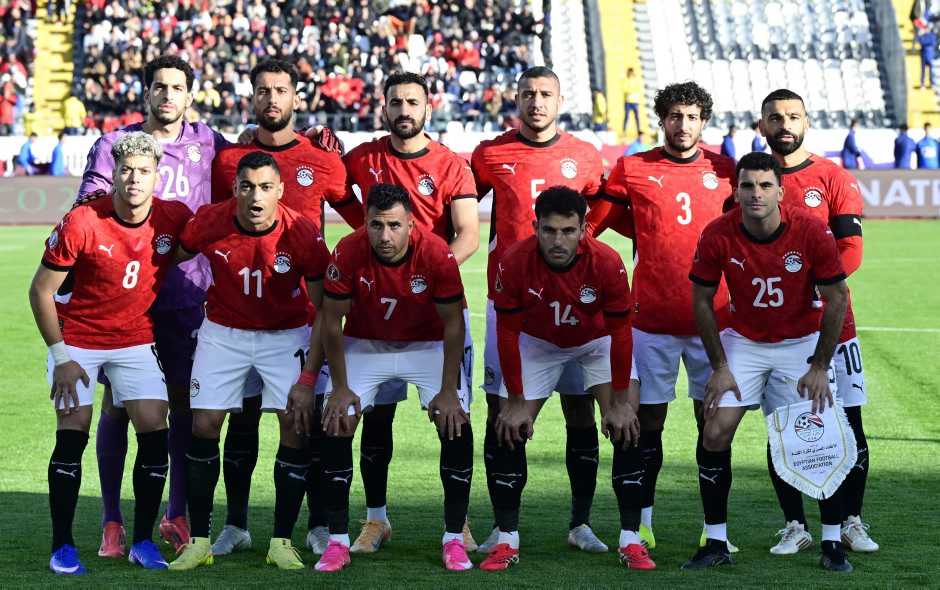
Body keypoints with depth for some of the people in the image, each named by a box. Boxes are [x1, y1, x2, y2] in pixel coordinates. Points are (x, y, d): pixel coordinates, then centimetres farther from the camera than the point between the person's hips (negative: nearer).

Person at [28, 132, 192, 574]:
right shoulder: (80, 224, -21)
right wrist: (61, 357, -12)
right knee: (73, 433, -11)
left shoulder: (175, 219, -12)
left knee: (155, 431, -8)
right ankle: (62, 546, -1)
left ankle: (143, 541, 5)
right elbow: (40, 290, -11)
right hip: (77, 339, -3)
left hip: (136, 341, 3)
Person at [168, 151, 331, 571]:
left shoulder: (303, 235, -22)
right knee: (204, 424, -7)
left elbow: (325, 310, -14)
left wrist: (308, 378, -18)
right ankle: (199, 541, 4)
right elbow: (170, 259, 2)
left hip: (287, 334, -1)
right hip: (223, 330, 1)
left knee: (297, 425, -12)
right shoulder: (208, 223, -19)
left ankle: (282, 542, 0)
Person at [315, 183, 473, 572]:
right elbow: (332, 321, -13)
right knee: (336, 426, -12)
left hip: (427, 344, -1)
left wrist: (448, 391, -16)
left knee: (456, 425, -14)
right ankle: (337, 541, -1)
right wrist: (340, 388, -12)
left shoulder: (436, 254, -27)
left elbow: (453, 325, -15)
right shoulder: (348, 253, -26)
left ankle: (454, 538, -1)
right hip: (365, 345, 1)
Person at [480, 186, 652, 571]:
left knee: (628, 430, -12)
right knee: (509, 432, -6)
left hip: (598, 342, -1)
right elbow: (507, 333, -18)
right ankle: (507, 542, 5)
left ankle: (630, 541, -3)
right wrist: (516, 402, -15)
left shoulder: (607, 263, -32)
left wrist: (620, 402, -17)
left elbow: (620, 332, -20)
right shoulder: (514, 264, -31)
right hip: (538, 344, 1)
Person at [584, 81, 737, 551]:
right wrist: (652, 236, 3)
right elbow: (592, 224, 9)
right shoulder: (632, 169, 3)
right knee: (649, 417, 3)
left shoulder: (725, 172, 7)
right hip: (652, 315, -1)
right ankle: (642, 522, 12)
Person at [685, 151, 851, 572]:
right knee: (714, 435, -9)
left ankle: (832, 544, 6)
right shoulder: (718, 236, -18)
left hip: (801, 344, -1)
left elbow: (836, 298, -10)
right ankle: (716, 543, 4)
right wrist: (719, 367, -6)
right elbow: (702, 300, -5)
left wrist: (820, 367, -10)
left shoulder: (812, 232, -21)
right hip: (743, 343, 1)